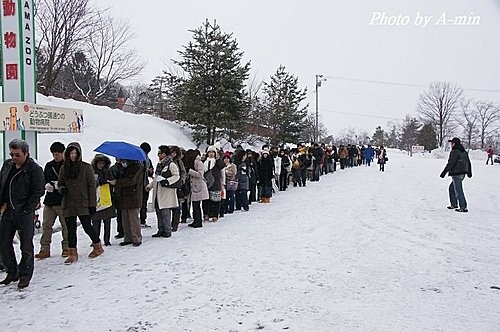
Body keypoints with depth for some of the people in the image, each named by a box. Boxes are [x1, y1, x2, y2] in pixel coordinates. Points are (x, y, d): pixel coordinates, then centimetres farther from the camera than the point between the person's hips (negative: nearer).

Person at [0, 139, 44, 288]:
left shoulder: (34, 169, -10)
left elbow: (38, 192, -10)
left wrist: (26, 210, -14)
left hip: (25, 213, -6)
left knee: (26, 246, 1)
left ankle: (25, 276, 15)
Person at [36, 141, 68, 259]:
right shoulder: (49, 165, 14)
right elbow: (43, 179, 21)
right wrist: (46, 185, -1)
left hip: (64, 201, -5)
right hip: (49, 200, 5)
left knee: (66, 225, 4)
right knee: (46, 225, 4)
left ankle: (66, 248, 16)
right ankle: (45, 249, 12)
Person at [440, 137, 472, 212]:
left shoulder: (455, 152, -15)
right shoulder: (464, 151, 14)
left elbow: (450, 163, -20)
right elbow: (468, 162, 22)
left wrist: (444, 172, -16)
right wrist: (469, 172, 33)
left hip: (456, 174, -10)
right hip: (462, 173, 10)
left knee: (458, 191, -6)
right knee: (451, 188, 21)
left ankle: (463, 208, -5)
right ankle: (454, 204, 26)